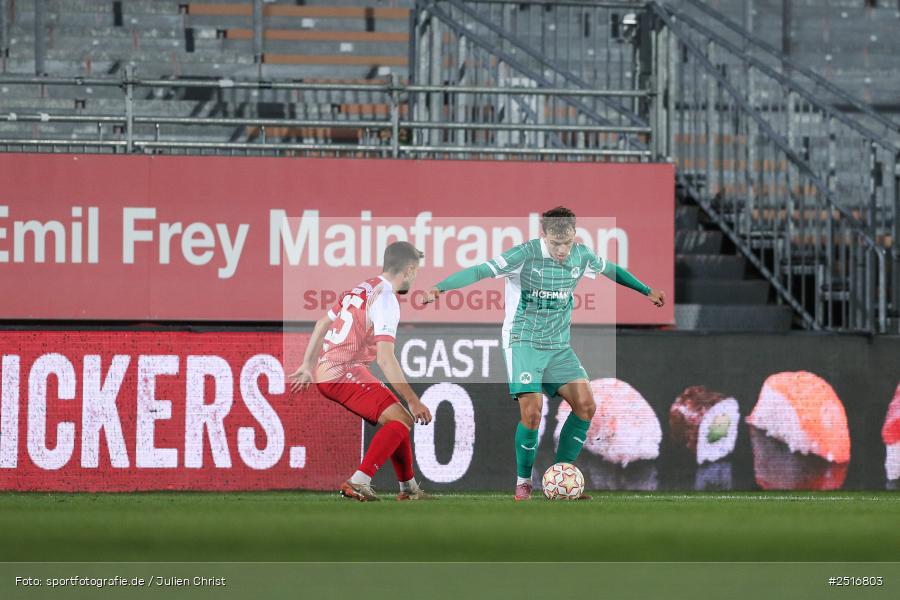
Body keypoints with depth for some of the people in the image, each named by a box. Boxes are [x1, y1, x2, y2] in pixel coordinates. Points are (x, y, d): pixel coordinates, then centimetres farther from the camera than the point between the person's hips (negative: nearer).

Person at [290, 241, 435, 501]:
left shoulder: (362, 288, 12)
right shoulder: (386, 299, -15)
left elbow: (322, 323, 22)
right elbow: (385, 359, -22)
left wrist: (307, 365, 32)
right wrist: (413, 401, -19)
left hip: (324, 370, 9)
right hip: (344, 374, -9)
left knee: (398, 419, 17)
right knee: (401, 420, -14)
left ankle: (408, 488, 23)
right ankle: (358, 483, -23)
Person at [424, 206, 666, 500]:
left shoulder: (581, 256, 1)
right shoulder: (525, 254, -16)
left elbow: (612, 269, 21)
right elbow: (480, 271, -22)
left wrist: (647, 291, 32)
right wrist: (439, 289, -34)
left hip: (559, 346, 6)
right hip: (524, 343, -6)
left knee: (586, 406, -8)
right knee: (532, 412, -19)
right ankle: (523, 481, 3)